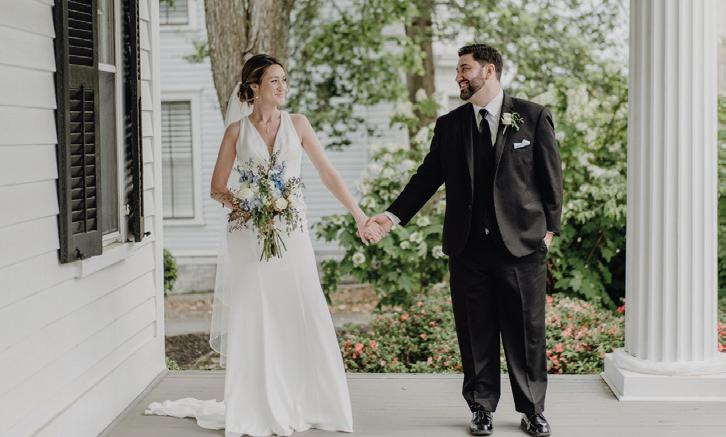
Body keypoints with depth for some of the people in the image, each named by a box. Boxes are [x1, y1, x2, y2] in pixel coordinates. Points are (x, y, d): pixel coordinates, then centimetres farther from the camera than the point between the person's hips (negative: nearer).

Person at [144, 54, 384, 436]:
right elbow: (217, 187, 6)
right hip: (250, 236, -1)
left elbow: (328, 174, 5)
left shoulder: (296, 124, 6)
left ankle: (301, 404, 12)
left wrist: (360, 216, 1)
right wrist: (238, 204, -14)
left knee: (302, 316, -1)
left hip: (291, 233, 1)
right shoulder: (237, 130, 3)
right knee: (254, 321, 0)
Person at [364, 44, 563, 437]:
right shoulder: (449, 125, 10)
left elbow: (551, 177, 4)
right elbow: (427, 177, 8)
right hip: (468, 246, 2)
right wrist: (394, 214, -2)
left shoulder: (533, 117, 2)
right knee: (476, 333, 7)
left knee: (526, 332, 4)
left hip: (521, 244, -2)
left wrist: (549, 228, 1)